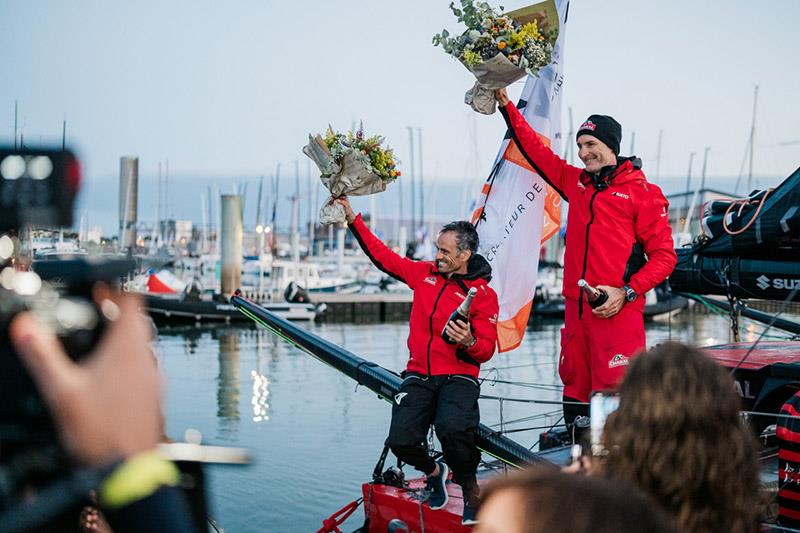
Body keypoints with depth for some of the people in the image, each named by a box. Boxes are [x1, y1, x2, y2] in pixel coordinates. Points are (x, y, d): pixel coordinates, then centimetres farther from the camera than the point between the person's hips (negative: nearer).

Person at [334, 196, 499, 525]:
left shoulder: (483, 294, -3)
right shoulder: (424, 273, 9)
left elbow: (486, 350, -5)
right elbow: (383, 256, 18)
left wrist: (469, 343, -28)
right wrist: (353, 220, 15)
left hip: (458, 378, -4)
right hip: (418, 377, 4)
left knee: (452, 429, -34)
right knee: (400, 441, -18)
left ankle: (470, 490, -4)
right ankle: (434, 472, 20)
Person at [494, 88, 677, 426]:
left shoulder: (643, 193, 0)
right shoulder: (576, 182, 16)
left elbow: (664, 255, -2)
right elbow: (534, 149, 23)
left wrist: (627, 292, -13)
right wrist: (505, 104, 21)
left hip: (617, 311, -6)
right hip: (575, 309, 6)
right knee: (574, 394, 9)